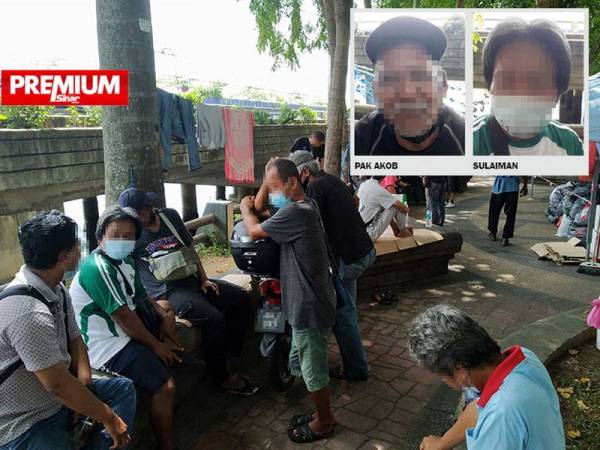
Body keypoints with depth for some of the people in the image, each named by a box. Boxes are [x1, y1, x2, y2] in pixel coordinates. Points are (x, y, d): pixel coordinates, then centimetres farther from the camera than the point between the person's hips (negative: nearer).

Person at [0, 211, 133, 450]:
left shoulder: (57, 289, -1)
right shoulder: (30, 312, -30)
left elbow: (74, 339, 8)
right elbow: (57, 384, -28)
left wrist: (84, 382, -9)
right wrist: (108, 418, -17)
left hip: (56, 402, 9)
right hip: (24, 426, -9)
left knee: (123, 388, 13)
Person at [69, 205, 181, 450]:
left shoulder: (124, 259, 5)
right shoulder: (96, 268, -24)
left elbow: (140, 296, 14)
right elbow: (124, 317, -24)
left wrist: (164, 315, -4)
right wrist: (156, 345, -15)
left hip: (131, 328, 10)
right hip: (109, 347, -10)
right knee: (165, 386, -20)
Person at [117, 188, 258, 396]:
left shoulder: (170, 215, 10)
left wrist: (204, 279, 9)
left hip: (192, 280, 7)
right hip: (167, 291, -7)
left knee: (242, 299, -2)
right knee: (213, 318, -27)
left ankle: (228, 355, 8)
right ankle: (220, 377, -5)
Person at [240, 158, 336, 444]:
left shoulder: (295, 212, -23)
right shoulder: (306, 208, 9)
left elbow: (254, 232, -12)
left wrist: (245, 209, 6)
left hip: (309, 307, -10)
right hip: (308, 303, 10)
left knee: (313, 369, 9)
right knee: (301, 364, 22)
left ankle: (323, 424, 30)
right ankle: (323, 413, 39)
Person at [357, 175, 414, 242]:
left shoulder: (362, 185, 1)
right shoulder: (379, 190, -20)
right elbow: (400, 205, -15)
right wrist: (407, 209, 10)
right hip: (371, 234, -8)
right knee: (396, 206, -5)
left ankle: (396, 230, 26)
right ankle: (403, 231, 16)